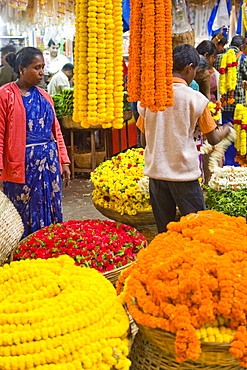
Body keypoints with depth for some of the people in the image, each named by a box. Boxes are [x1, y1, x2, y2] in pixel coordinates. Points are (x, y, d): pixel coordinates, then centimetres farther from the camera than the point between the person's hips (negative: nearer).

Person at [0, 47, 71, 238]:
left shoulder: (44, 97, 12)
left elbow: (56, 130, 14)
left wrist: (64, 161, 10)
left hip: (49, 163, 5)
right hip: (22, 164, -5)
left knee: (51, 214, 9)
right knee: (24, 216, 4)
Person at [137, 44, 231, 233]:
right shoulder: (195, 98, -9)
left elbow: (144, 138, 9)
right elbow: (213, 139, -2)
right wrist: (226, 130, 19)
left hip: (155, 170, 4)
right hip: (184, 172, -4)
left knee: (164, 230, 13)